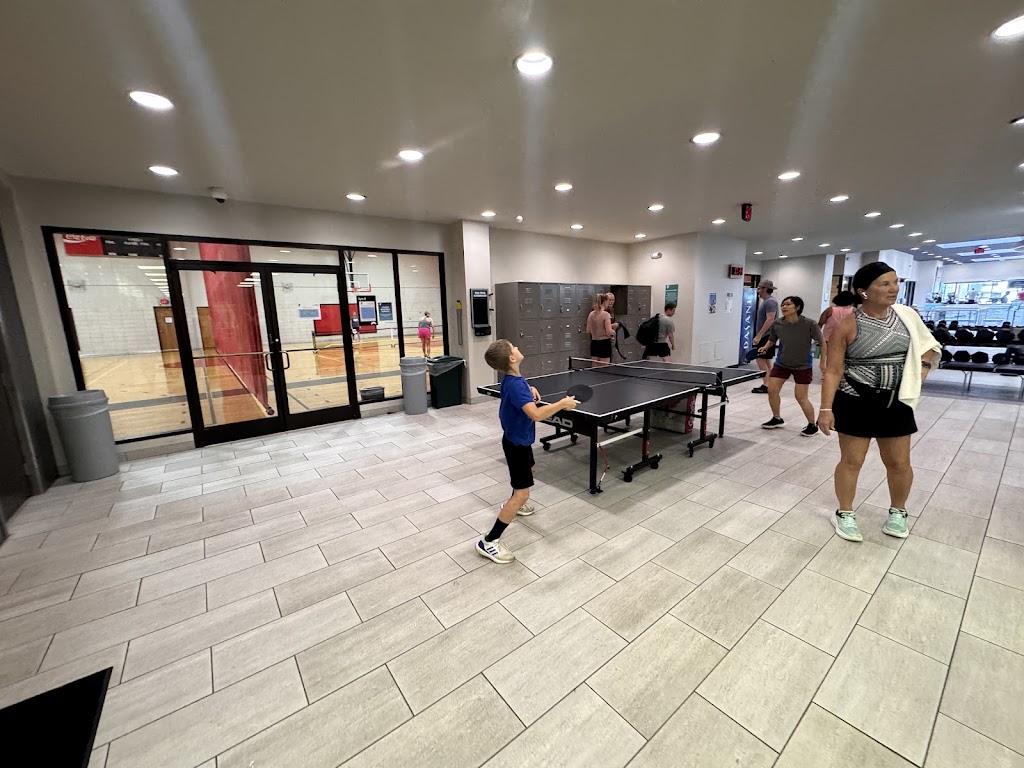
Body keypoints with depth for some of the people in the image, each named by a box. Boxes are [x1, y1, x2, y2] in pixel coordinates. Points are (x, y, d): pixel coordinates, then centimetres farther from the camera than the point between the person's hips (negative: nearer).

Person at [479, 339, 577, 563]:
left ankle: (513, 504, 58)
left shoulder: (512, 379, -2)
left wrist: (530, 390, 4)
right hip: (517, 442, -10)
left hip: (518, 438, 10)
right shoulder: (515, 385, -32)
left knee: (529, 470, 33)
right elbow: (535, 414, -44)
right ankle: (489, 542, -3)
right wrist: (562, 404, -31)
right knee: (522, 494, -9)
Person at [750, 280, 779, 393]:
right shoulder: (766, 301, 17)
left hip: (766, 336, -10)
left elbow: (770, 320, -23)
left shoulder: (770, 302, -13)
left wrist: (758, 336, -25)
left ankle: (766, 386, -7)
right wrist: (758, 336, 20)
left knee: (761, 360, -9)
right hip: (764, 337, 10)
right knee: (767, 361, 11)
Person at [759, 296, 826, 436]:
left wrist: (823, 362, -7)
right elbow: (772, 340, 8)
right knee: (772, 390, 0)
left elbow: (822, 342, -7)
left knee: (800, 397, -3)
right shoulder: (777, 324, -10)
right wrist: (765, 347, -13)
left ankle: (812, 425, 18)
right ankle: (777, 419, 22)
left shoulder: (809, 324, -19)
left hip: (803, 366, -4)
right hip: (781, 363, 4)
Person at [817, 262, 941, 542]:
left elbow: (928, 345, 18)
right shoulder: (848, 325, -14)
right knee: (851, 461, 5)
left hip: (896, 401, 5)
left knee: (900, 463, 14)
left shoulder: (907, 315, 1)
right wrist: (826, 408, -18)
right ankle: (844, 514, 23)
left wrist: (923, 367, -1)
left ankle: (898, 511, 39)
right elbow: (833, 371, -14)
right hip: (856, 402, -4)